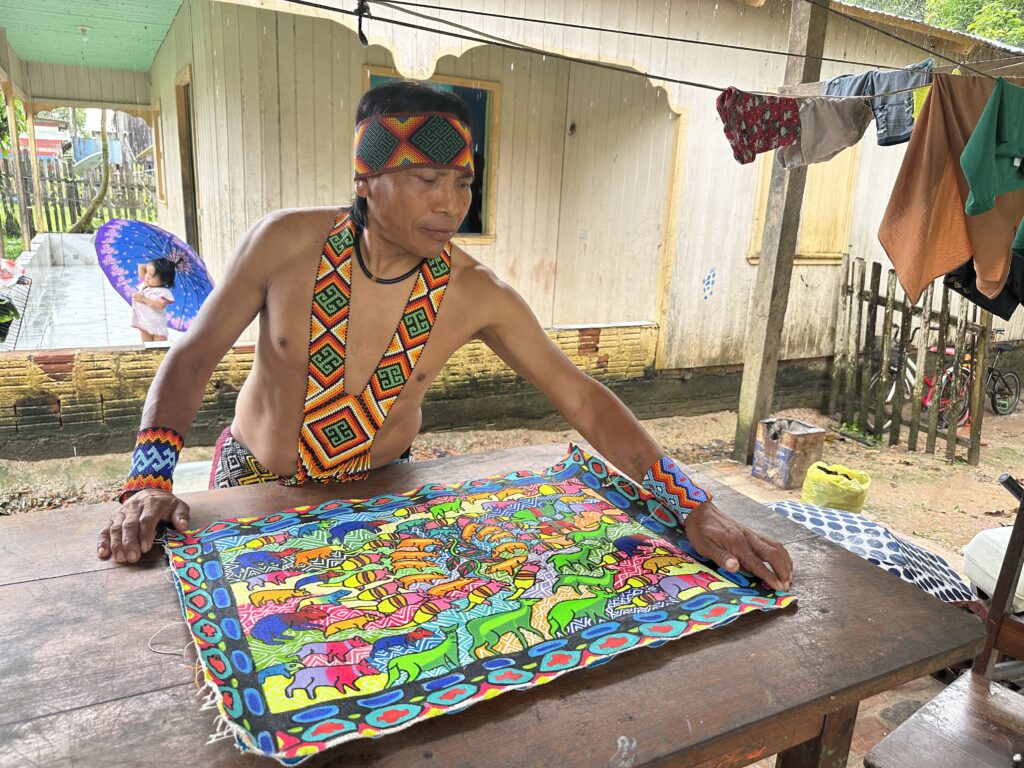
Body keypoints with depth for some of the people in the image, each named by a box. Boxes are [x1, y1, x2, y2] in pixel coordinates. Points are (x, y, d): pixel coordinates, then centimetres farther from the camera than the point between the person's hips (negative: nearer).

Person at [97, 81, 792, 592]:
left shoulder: (476, 294, -19)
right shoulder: (287, 244, -21)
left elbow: (580, 397, -18)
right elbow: (193, 357, -11)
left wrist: (696, 510, -24)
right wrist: (150, 483, -25)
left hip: (377, 489, 1)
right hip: (256, 482, 0)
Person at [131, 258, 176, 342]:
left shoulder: (164, 292, -14)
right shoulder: (144, 284, 7)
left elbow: (160, 306, -27)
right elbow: (141, 267, 14)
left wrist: (144, 299, -23)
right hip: (144, 326, 7)